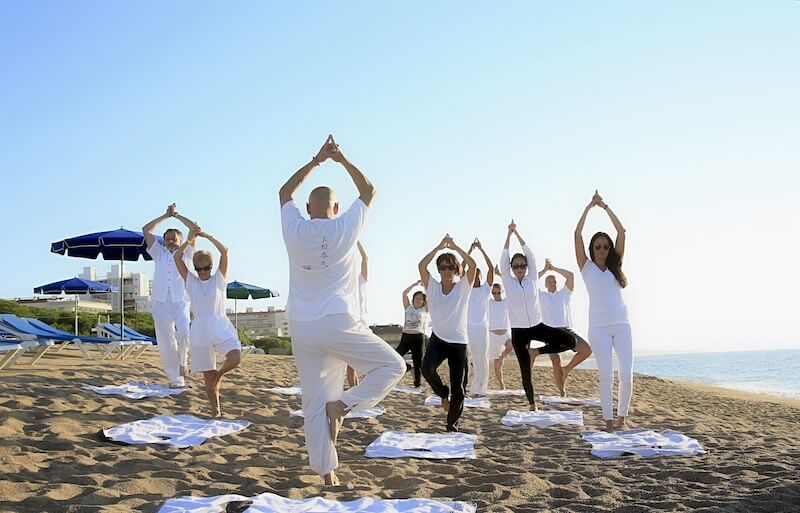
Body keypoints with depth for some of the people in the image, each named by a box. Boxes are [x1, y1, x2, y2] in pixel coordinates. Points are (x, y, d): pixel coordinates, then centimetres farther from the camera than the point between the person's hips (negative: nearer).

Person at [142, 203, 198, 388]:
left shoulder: (186, 253, 14)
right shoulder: (159, 253, 19)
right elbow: (146, 230, 13)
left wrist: (176, 215, 14)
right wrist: (166, 216, 15)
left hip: (181, 300, -2)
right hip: (161, 302, 2)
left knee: (184, 332, -26)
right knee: (166, 344, 0)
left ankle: (183, 362, 0)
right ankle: (176, 380, 7)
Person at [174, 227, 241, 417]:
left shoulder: (219, 279, 7)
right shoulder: (190, 281, 12)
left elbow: (224, 251, -3)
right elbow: (177, 257, 3)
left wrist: (207, 236, 0)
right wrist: (190, 239, 2)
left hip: (220, 325, -1)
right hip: (200, 329, 1)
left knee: (235, 358, -26)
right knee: (208, 377, 1)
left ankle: (219, 374, 7)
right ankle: (215, 410, 13)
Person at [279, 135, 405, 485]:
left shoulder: (294, 230, 5)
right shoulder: (344, 228, -1)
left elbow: (285, 192, 24)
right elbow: (369, 191, 15)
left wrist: (316, 161, 24)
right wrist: (342, 159, 19)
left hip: (302, 328, 4)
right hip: (338, 324, -4)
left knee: (314, 403, 6)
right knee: (393, 366, 11)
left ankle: (327, 475, 4)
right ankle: (344, 404, -6)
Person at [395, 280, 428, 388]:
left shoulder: (424, 310, 9)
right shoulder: (408, 308, 13)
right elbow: (404, 293, 4)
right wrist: (415, 284, 5)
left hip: (418, 338, -2)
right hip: (405, 337, 2)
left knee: (418, 362, -2)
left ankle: (418, 384, 5)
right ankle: (406, 367, 21)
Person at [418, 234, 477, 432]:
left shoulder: (463, 288, -1)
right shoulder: (433, 287, 3)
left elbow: (472, 264, -16)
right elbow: (421, 265, -12)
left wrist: (455, 247, -10)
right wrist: (440, 247, -12)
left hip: (458, 342, 0)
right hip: (437, 339, 1)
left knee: (458, 387, 0)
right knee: (427, 368, -29)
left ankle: (452, 423, 21)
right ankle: (443, 393, 3)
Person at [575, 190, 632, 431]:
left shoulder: (615, 265, 11)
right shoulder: (587, 266, 6)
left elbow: (621, 232, 5)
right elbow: (577, 235, -3)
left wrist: (605, 206, 5)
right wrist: (589, 206, 0)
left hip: (621, 325, 2)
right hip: (599, 327, -2)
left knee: (627, 375, -3)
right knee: (606, 375, -4)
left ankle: (622, 418, 12)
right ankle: (608, 421, 4)